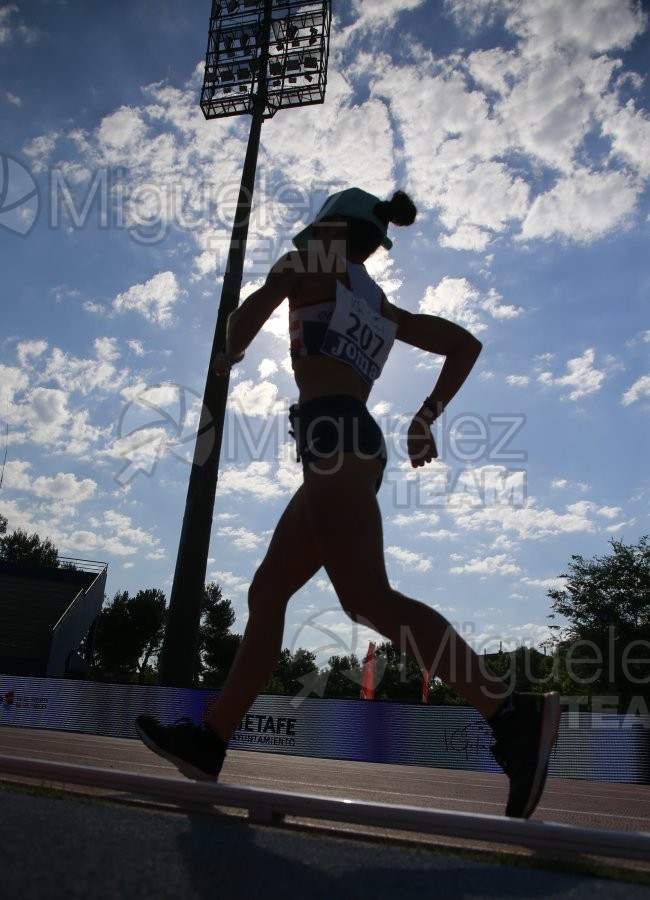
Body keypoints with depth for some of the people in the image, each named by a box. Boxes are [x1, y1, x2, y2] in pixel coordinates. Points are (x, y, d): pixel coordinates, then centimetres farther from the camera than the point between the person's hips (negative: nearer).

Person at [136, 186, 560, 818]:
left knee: (366, 596, -20)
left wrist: (230, 353, 27)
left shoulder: (310, 266, 13)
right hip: (358, 442, 9)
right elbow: (465, 345, 24)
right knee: (267, 592, 7)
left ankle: (513, 712, -25)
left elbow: (246, 320, 5)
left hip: (331, 432, -8)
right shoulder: (384, 309, 28)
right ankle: (209, 741, 11)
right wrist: (426, 418, 20)